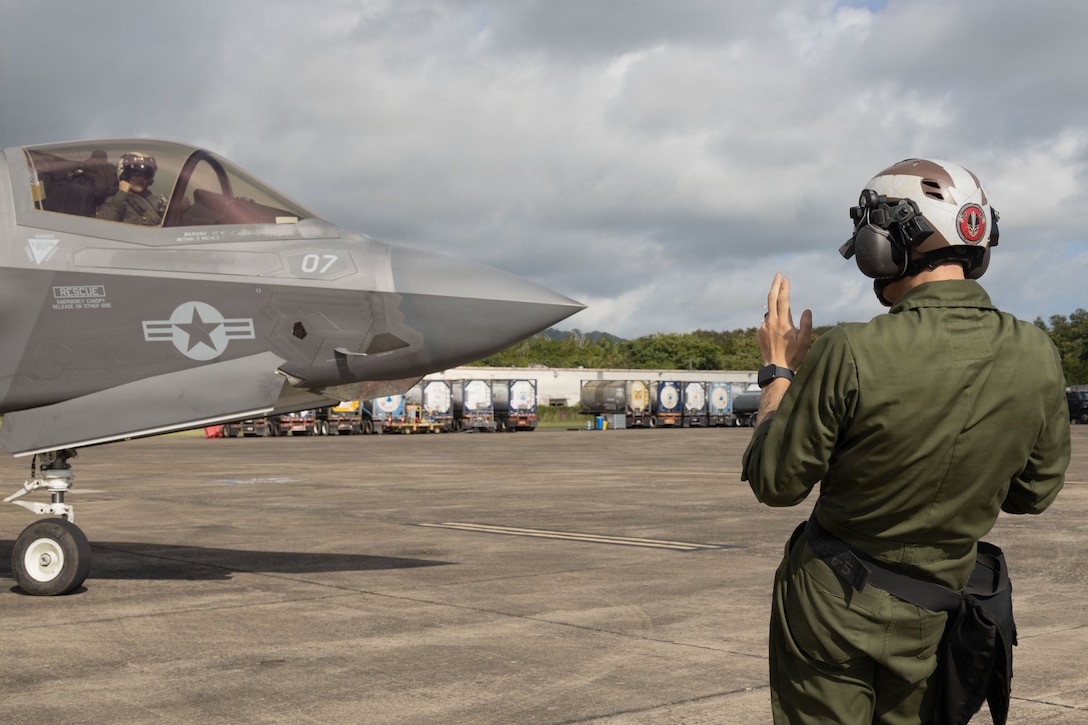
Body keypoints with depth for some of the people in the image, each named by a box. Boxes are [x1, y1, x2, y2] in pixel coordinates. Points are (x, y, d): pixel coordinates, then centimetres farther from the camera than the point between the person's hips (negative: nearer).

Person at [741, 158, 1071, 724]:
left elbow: (774, 482, -12)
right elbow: (1034, 493, 3)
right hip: (932, 616, 4)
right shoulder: (1036, 358, -11)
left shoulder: (850, 355, -25)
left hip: (831, 604, -3)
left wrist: (779, 371, 0)